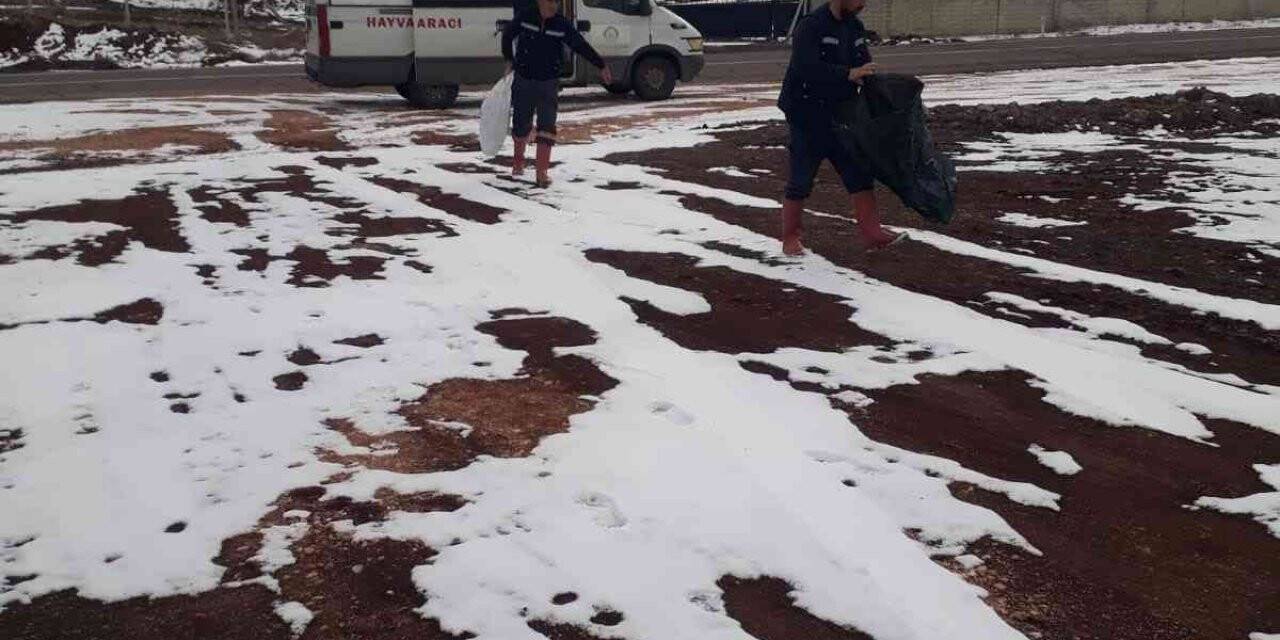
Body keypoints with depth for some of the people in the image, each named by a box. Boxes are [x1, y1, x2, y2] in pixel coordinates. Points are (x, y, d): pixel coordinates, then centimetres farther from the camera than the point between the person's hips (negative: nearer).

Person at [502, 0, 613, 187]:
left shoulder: (562, 24, -5)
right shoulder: (525, 17, -5)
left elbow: (581, 46, -2)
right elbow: (507, 35, 12)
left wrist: (601, 66, -5)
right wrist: (509, 59, 12)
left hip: (549, 84, 0)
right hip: (523, 81, 1)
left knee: (547, 127, -10)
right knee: (520, 126, 8)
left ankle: (542, 172, -6)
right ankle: (519, 160, 37)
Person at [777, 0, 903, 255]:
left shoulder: (855, 28, 8)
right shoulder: (810, 27, -16)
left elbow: (866, 68, 8)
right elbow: (805, 67, -30)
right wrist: (848, 74, -34)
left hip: (840, 118, 7)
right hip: (807, 121, -7)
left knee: (859, 174, 2)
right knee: (801, 181, 2)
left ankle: (872, 234, 5)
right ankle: (790, 238, 16)